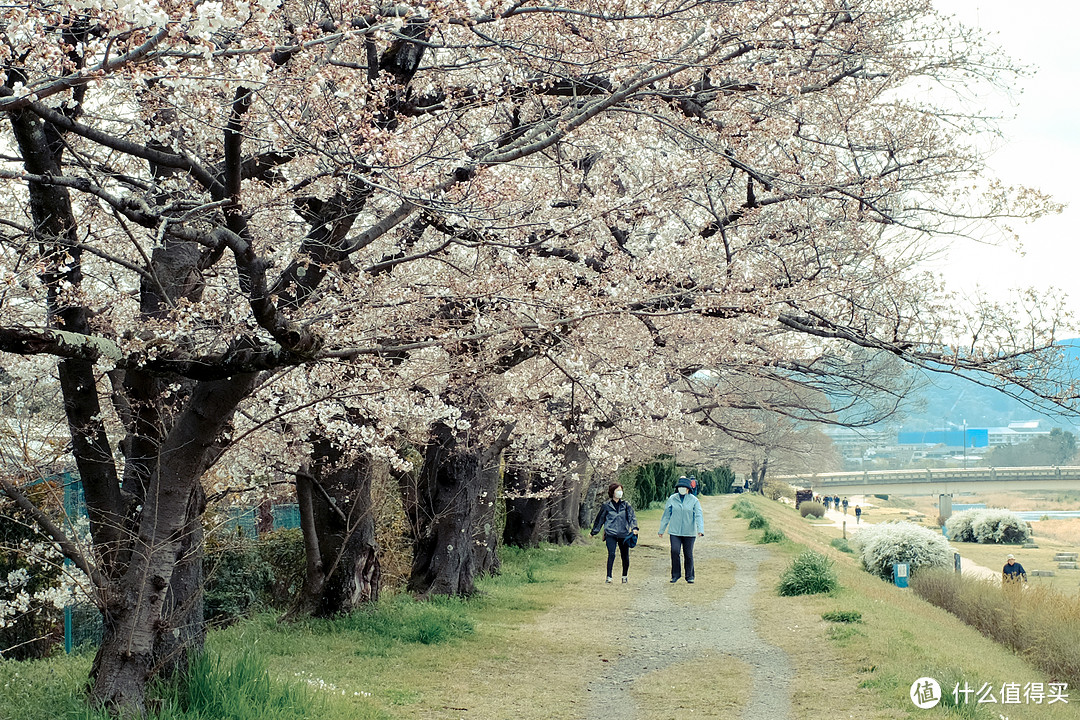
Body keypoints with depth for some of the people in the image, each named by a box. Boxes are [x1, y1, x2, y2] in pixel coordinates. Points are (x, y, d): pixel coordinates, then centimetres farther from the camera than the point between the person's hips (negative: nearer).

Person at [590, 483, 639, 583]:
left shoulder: (626, 505, 8)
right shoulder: (606, 506, 5)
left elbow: (632, 516, -1)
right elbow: (599, 519, 15)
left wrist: (634, 527, -20)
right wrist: (594, 532, 21)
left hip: (623, 534, 2)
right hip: (610, 534, -2)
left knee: (625, 556, 6)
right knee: (611, 554, -17)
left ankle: (625, 576, 26)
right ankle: (609, 577, -12)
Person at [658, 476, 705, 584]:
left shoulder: (694, 500, -1)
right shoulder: (672, 499, 4)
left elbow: (699, 516, -7)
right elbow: (666, 515, 10)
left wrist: (701, 530, -21)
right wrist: (661, 530, 12)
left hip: (689, 532, -1)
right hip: (675, 531, 1)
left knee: (688, 554, 3)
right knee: (675, 551, -11)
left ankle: (690, 576, 17)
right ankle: (675, 574, 2)